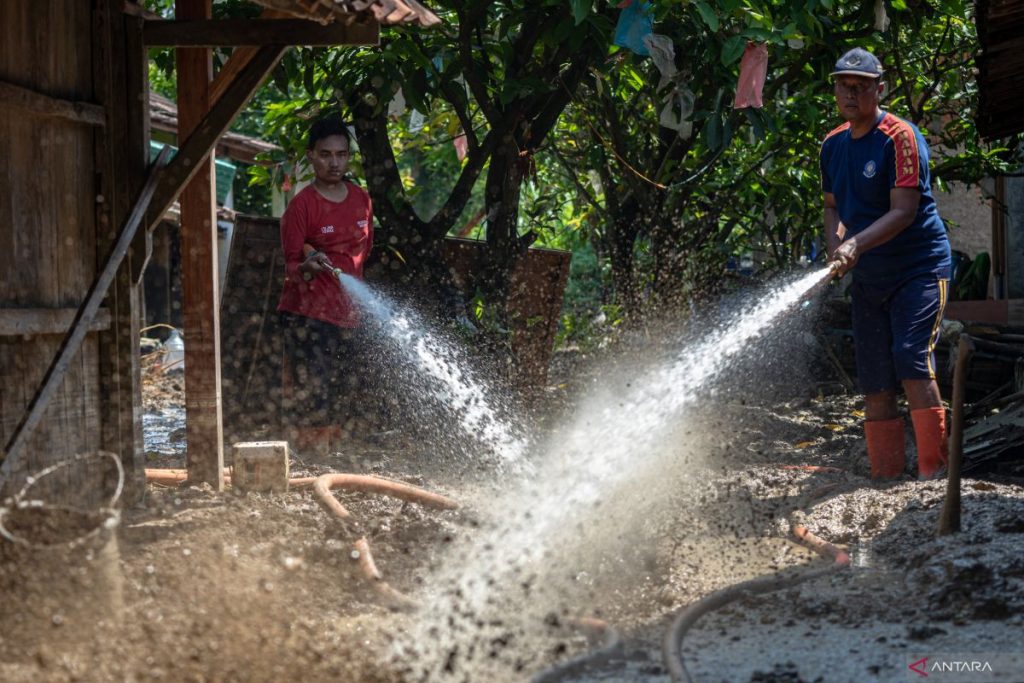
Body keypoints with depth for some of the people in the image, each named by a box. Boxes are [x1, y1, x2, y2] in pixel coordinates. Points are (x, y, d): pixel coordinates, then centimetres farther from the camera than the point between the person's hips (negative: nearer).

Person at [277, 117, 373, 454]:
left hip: (346, 312, 6)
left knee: (341, 394, 9)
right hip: (307, 313, -6)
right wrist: (308, 267, -29)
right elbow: (291, 266, -9)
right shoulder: (301, 205, -9)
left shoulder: (361, 200, 8)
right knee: (312, 392, -12)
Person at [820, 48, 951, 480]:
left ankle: (934, 469, -15)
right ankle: (885, 475, 11)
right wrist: (836, 248, -4)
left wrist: (857, 244, -32)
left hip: (919, 266, -7)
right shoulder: (833, 145, 8)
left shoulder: (900, 137, -14)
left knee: (911, 361, -19)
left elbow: (903, 212, -21)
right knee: (873, 379, 5)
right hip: (868, 278, 7)